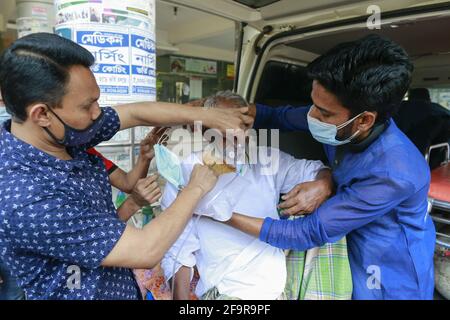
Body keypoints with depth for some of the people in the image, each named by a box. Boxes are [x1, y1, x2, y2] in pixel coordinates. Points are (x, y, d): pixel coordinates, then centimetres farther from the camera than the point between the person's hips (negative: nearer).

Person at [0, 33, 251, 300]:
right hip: (99, 292, -7)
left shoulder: (62, 134, -12)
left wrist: (211, 117, -7)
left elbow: (137, 113, -3)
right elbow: (146, 250, -31)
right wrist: (197, 187, -18)